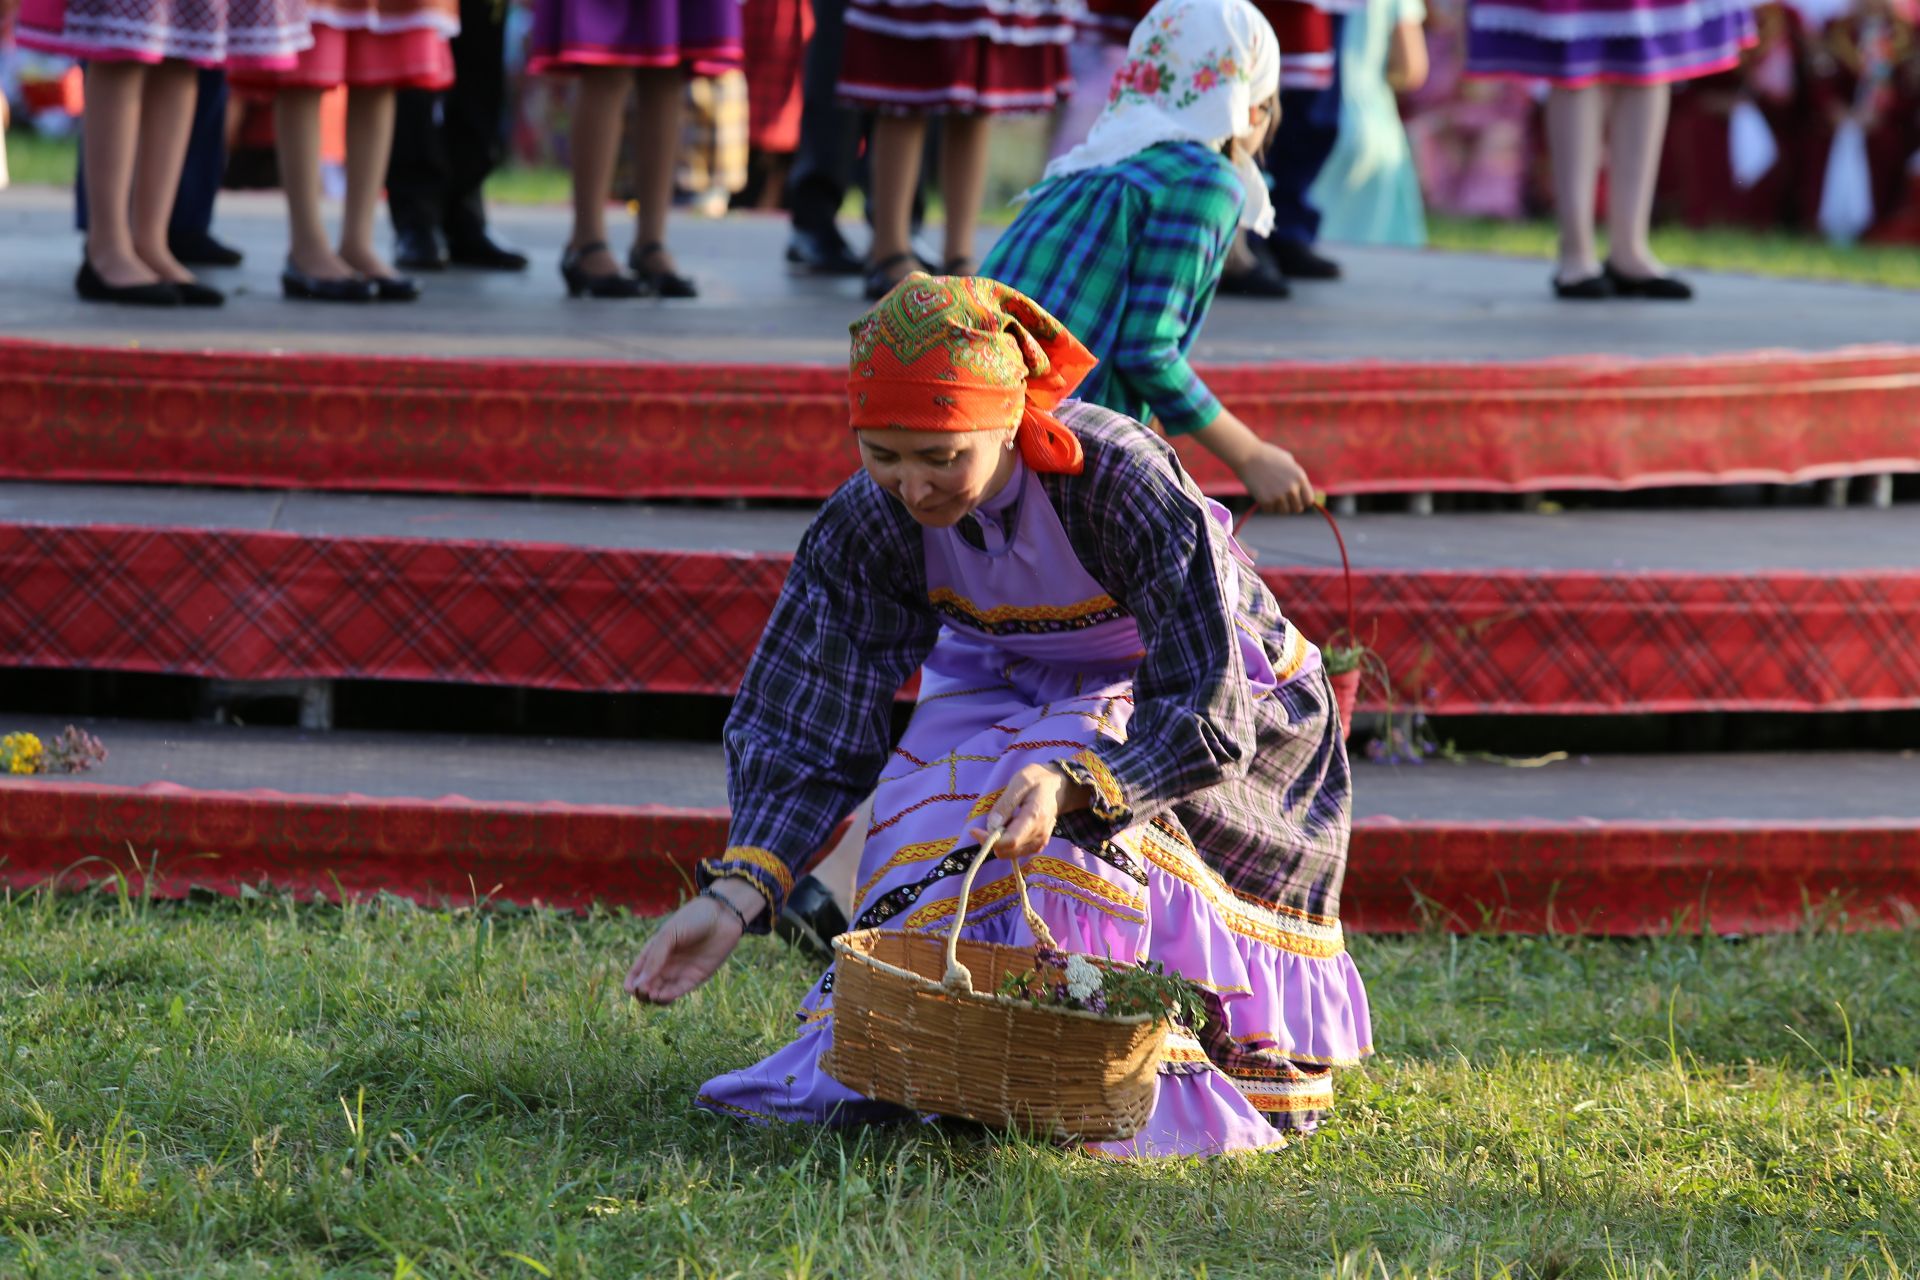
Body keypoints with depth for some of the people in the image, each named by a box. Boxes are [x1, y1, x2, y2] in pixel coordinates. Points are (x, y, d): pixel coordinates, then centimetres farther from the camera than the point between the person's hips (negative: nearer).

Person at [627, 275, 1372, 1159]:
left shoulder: (1121, 483, -34)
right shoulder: (871, 519, -21)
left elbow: (1205, 717, -36)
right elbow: (804, 728, -18)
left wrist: (1072, 782, -56)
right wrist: (736, 894, -33)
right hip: (1016, 690, 4)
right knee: (930, 801, -27)